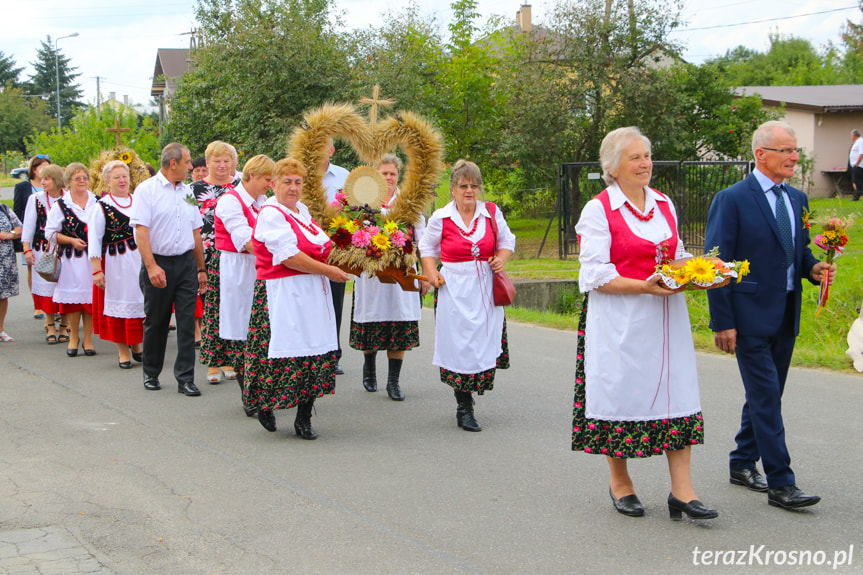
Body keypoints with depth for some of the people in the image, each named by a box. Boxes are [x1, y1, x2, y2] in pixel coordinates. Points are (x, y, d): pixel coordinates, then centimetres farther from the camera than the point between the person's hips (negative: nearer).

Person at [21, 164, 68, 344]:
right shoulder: (35, 199, 4)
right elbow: (28, 225, 6)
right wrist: (27, 248, 0)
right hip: (43, 249, 1)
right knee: (47, 286, 1)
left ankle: (64, 326, 12)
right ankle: (50, 327, 11)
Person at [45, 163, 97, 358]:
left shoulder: (97, 203, 7)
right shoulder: (60, 205, 3)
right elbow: (50, 232, 4)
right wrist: (71, 241, -9)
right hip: (71, 259, -1)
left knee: (90, 297, 2)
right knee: (72, 297, 2)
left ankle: (88, 339, 13)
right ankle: (74, 337, 18)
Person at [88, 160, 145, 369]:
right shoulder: (102, 207, -3)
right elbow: (94, 241, -5)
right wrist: (97, 270, -11)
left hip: (139, 260, 3)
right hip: (115, 263, -3)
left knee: (139, 302, 5)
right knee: (118, 303, 3)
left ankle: (136, 345, 21)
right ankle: (123, 350, 13)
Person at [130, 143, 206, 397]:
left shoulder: (187, 192, 12)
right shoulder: (147, 190, -6)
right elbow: (140, 230, -14)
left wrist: (201, 269, 16)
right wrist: (151, 266, -23)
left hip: (186, 262, 4)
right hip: (158, 262, -4)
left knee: (187, 320, -1)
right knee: (156, 321, 7)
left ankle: (185, 378, 2)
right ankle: (151, 374, 23)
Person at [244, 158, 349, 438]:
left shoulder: (302, 209, 16)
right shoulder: (271, 213, -10)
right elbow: (289, 256, -18)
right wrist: (328, 271, -13)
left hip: (312, 293, 8)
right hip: (283, 293, -8)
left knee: (314, 351, 4)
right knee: (285, 352, -8)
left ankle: (304, 418, 11)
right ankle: (264, 403, 18)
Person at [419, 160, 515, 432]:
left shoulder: (492, 213, 4)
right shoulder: (440, 218, 0)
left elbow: (507, 241, 19)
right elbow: (427, 247, 15)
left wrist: (501, 258, -2)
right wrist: (432, 273, -1)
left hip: (486, 288, 2)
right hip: (454, 289, -2)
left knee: (484, 341, 1)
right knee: (459, 345, -4)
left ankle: (466, 405, 19)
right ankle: (464, 409, 7)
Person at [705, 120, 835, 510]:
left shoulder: (797, 200, 11)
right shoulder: (731, 200, -10)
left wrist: (813, 268, -3)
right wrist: (723, 322, -15)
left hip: (785, 316, 7)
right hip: (750, 317, -7)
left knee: (766, 394, 15)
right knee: (766, 397, -7)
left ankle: (742, 464, 30)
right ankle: (780, 483, -2)